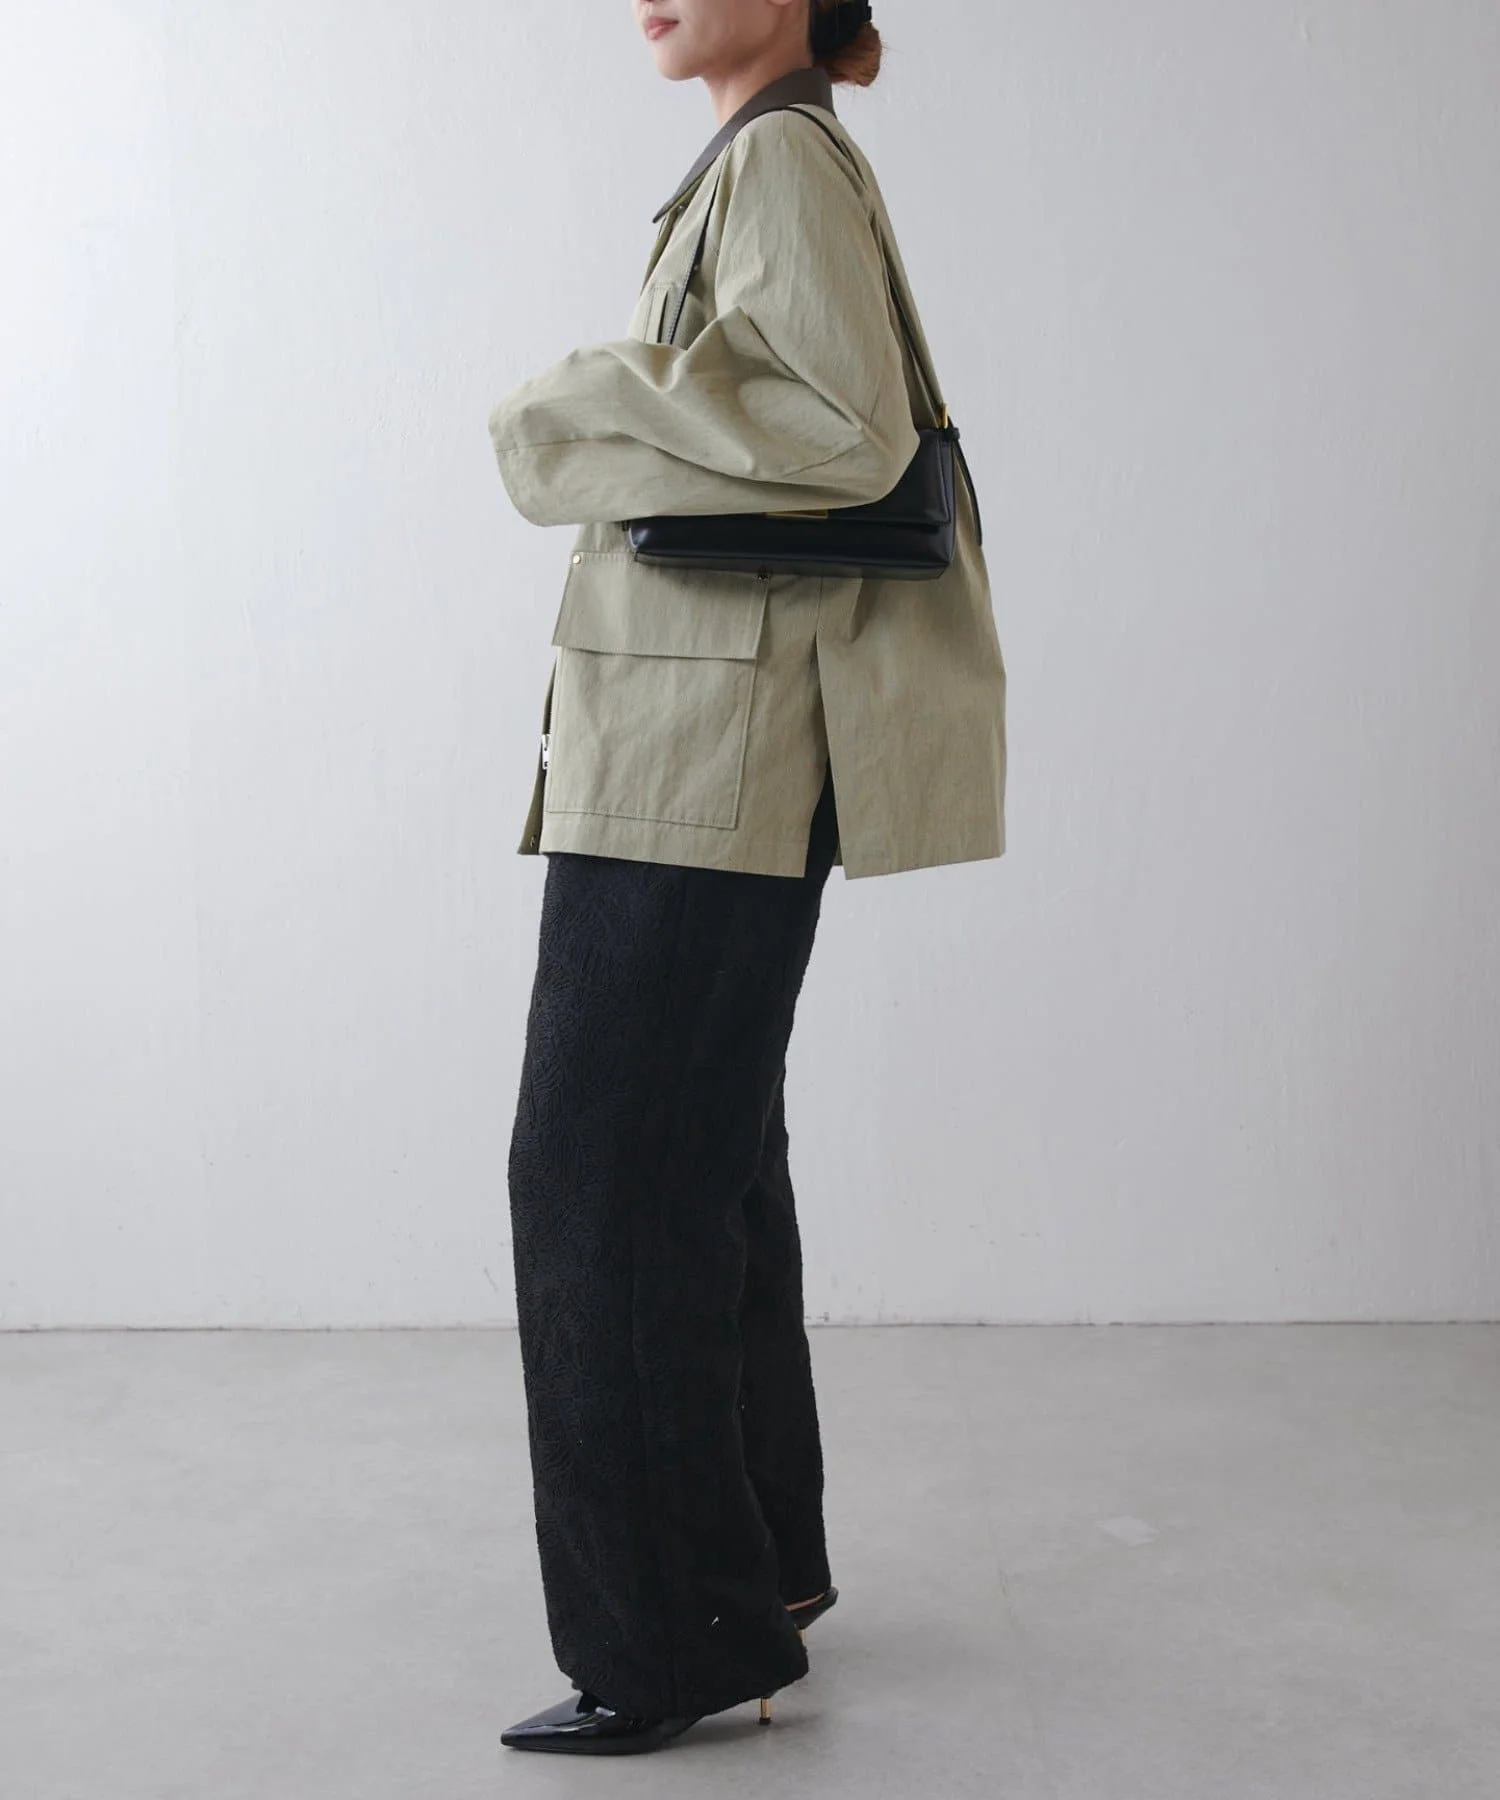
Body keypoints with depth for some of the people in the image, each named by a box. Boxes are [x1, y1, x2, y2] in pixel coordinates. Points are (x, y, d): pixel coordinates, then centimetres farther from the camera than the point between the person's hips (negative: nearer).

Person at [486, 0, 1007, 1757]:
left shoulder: (784, 161, -8)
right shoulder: (763, 175, 20)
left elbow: (851, 427, -21)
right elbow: (844, 432, 25)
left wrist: (595, 406, -13)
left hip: (705, 751, -10)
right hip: (714, 752, 10)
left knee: (599, 1164, -8)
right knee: (704, 1155, 14)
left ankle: (675, 1634, 1)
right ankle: (760, 1562, 25)